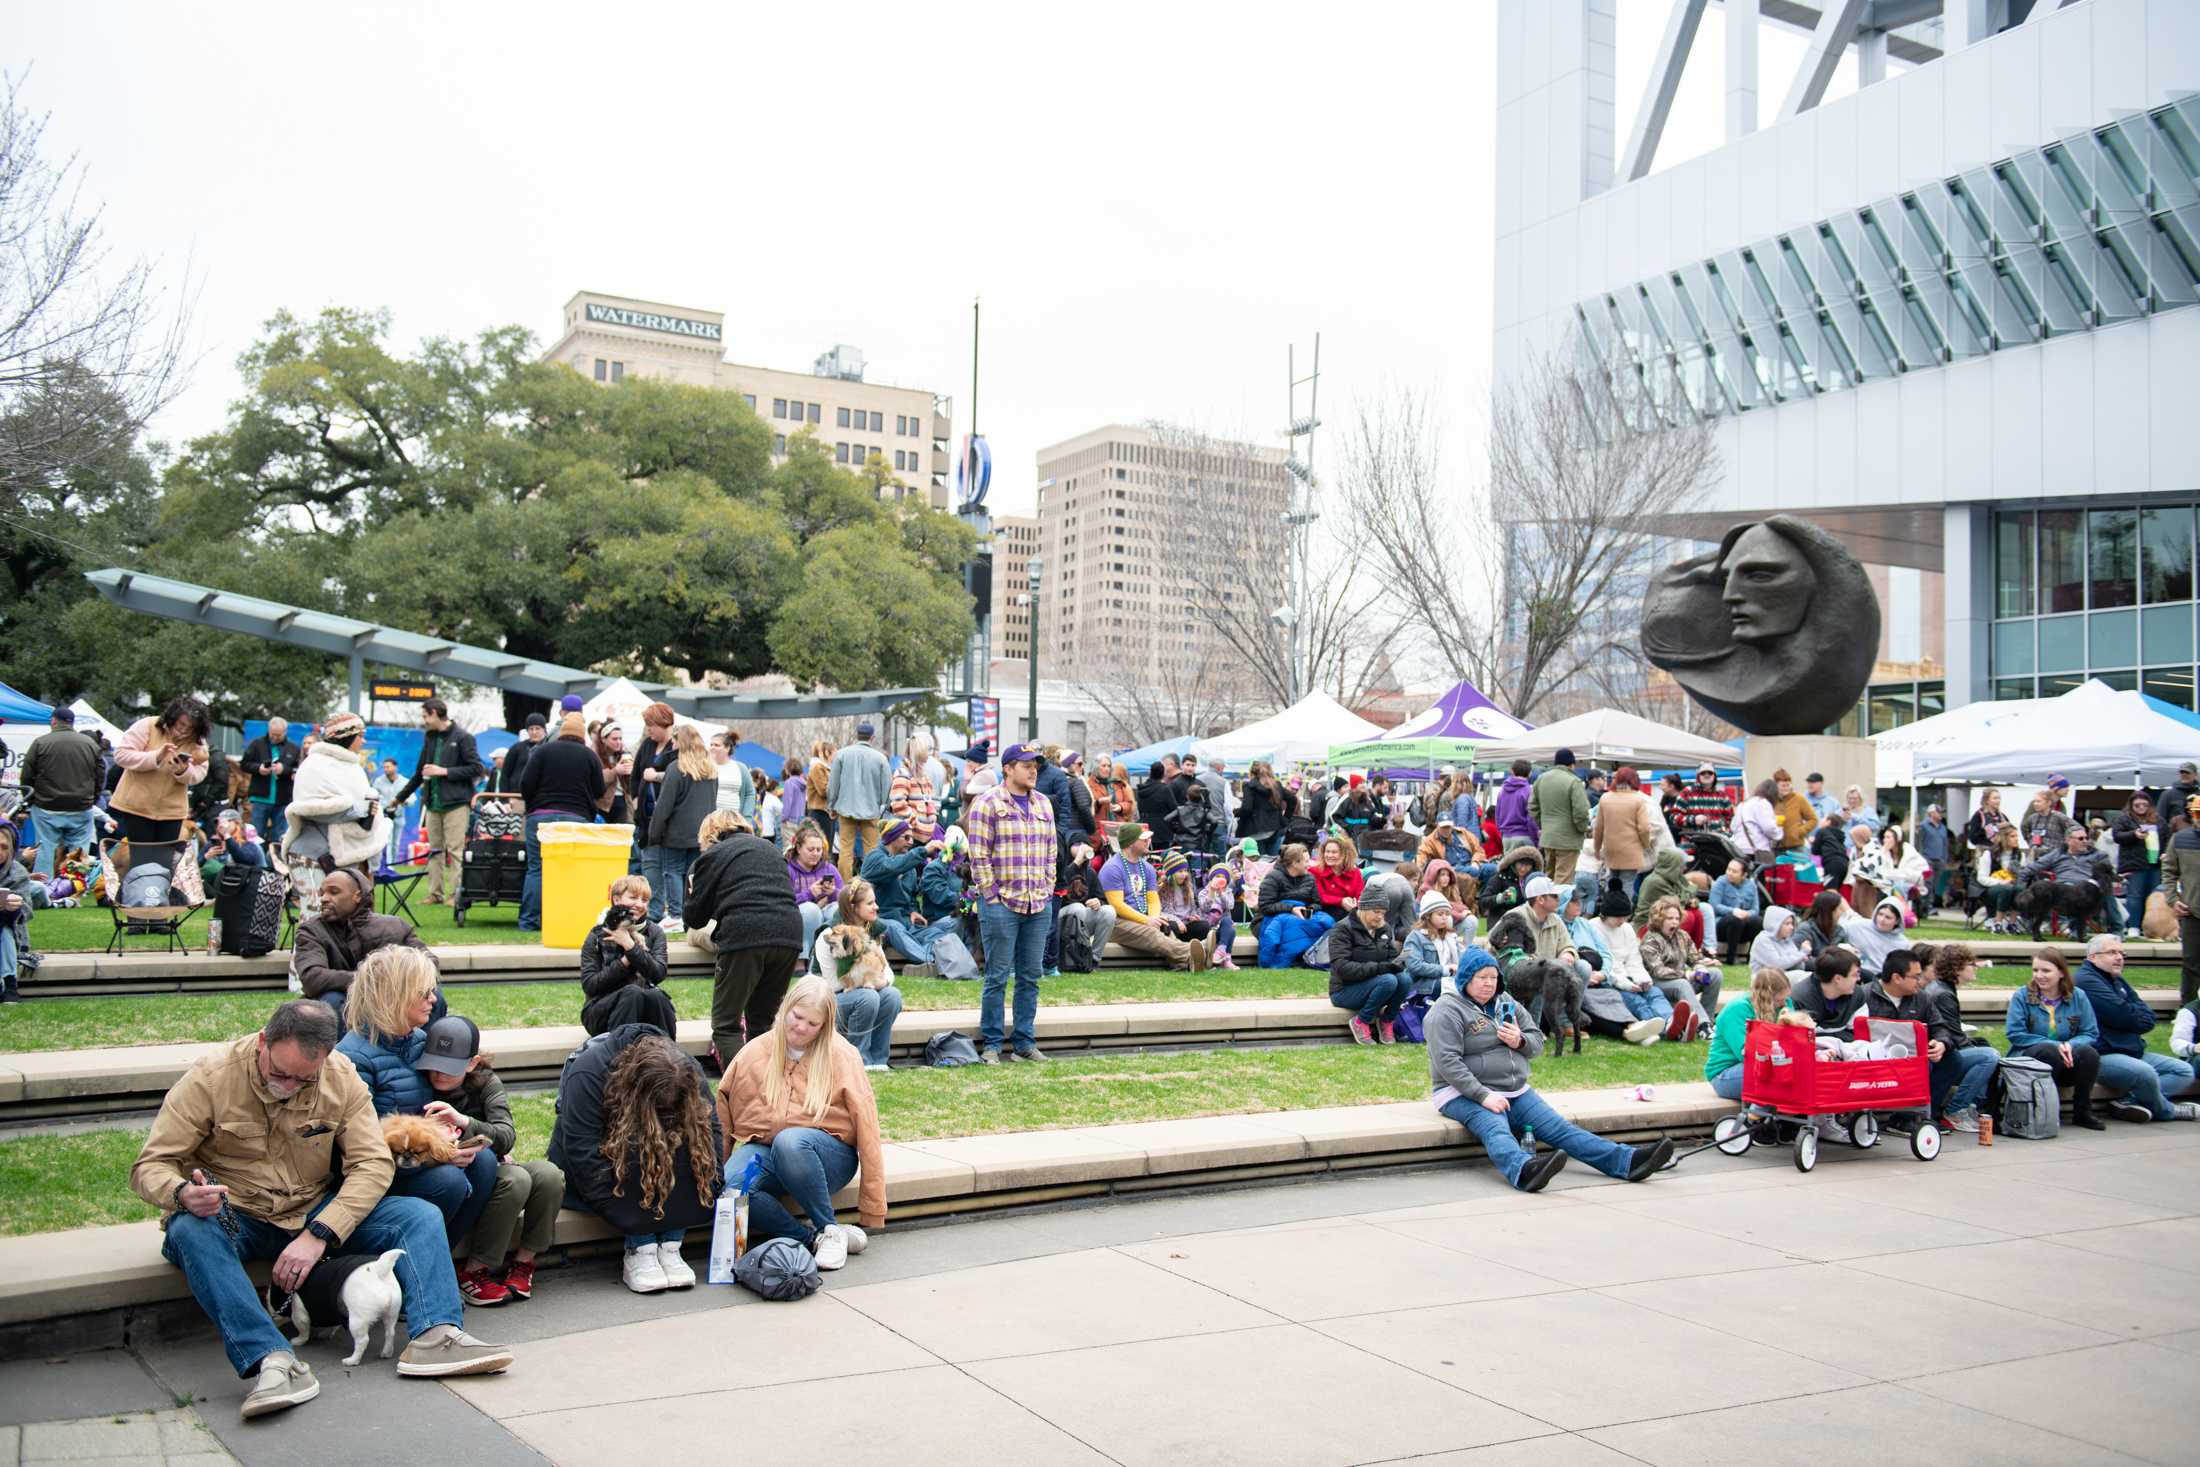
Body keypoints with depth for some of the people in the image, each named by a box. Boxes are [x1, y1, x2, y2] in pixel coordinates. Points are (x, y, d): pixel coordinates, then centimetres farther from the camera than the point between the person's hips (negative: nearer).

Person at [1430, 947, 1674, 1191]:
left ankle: (1627, 1161, -22)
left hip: (1515, 1091, 7)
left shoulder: (1505, 1003, 16)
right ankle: (1524, 1170, -66)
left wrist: (1519, 1042, -5)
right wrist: (1483, 1095, -27)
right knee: (1496, 1130, -36)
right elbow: (1447, 1062, -18)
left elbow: (1537, 1041, 20)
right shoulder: (1448, 1011, -7)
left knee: (1558, 1127, -9)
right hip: (1465, 1094, -7)